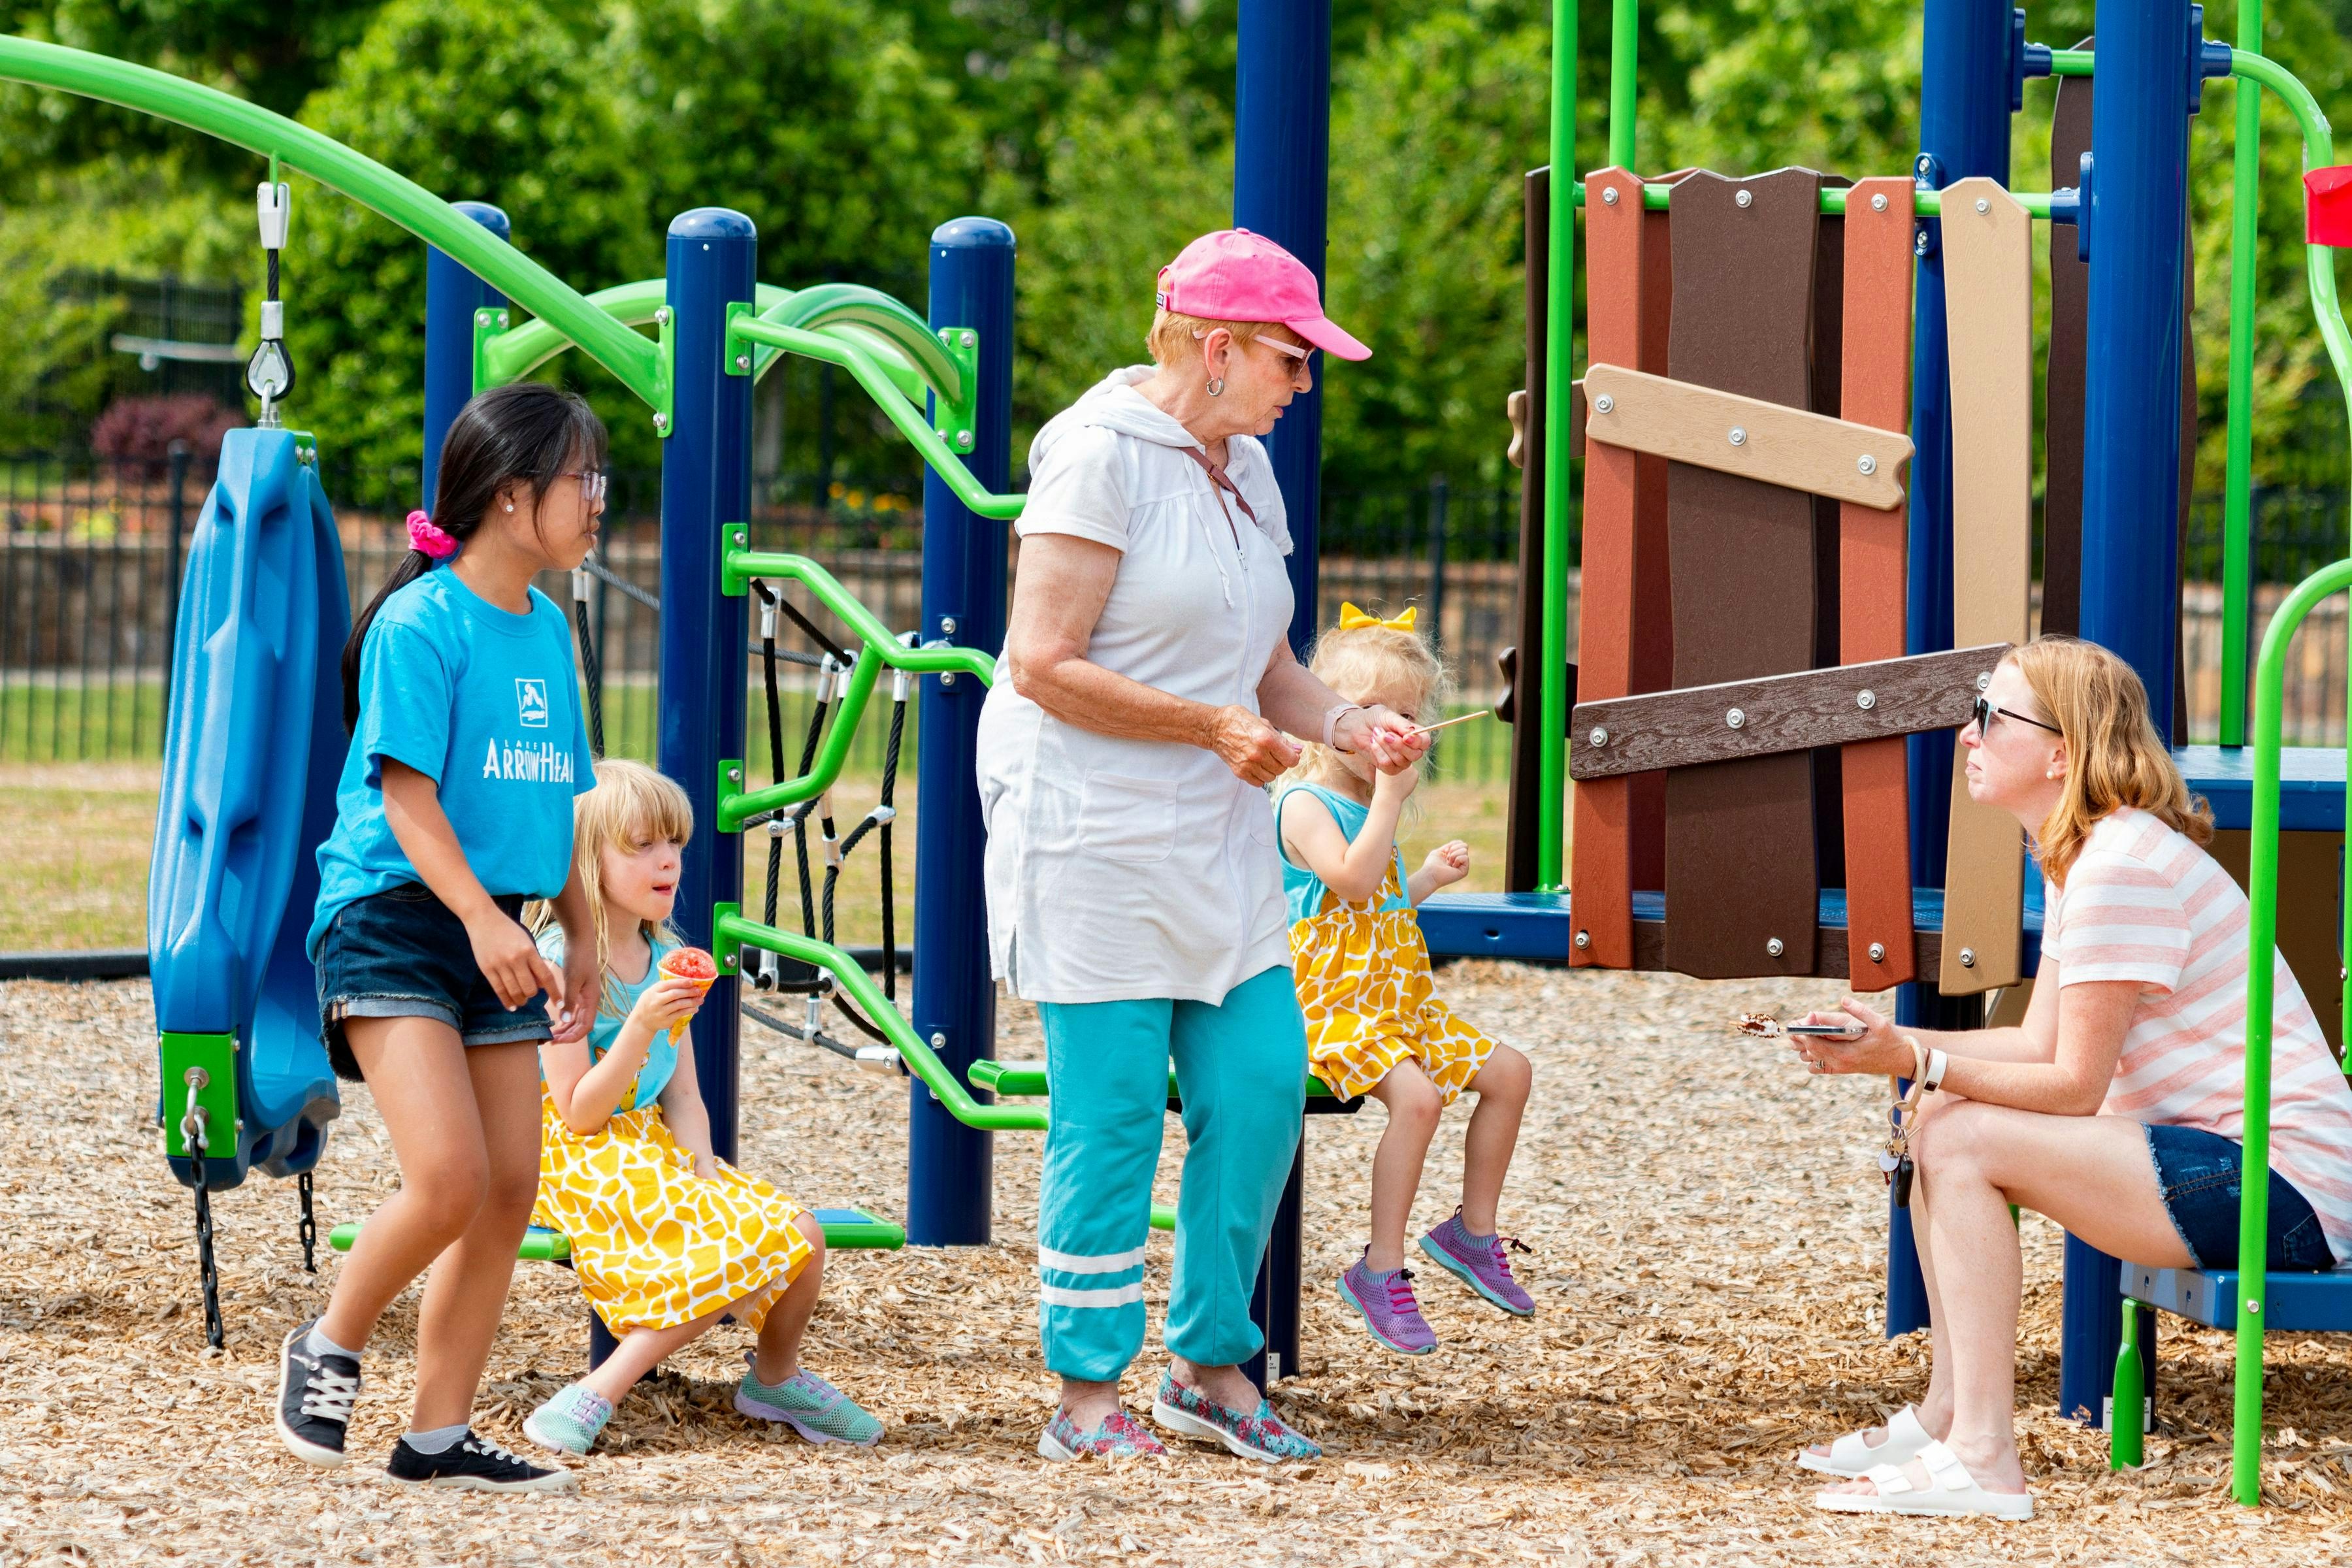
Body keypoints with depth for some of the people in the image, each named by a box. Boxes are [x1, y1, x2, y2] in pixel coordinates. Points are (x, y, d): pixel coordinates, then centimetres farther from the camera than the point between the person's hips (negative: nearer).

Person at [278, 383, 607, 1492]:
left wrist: (581, 939, 17)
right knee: (449, 1179, -19)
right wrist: (482, 918, -27)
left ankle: (438, 1435, 10)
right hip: (392, 916, -8)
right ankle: (330, 1349, 6)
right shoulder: (420, 623, -12)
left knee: (510, 1192, 2)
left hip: (492, 931, 8)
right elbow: (408, 797, -17)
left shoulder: (545, 627, 11)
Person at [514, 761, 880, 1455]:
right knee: (738, 1253, -25)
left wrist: (702, 1174, -10)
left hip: (654, 1148, 7)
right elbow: (580, 1113, -17)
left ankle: (774, 1377, 15)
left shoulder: (668, 960, 8)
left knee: (800, 1235, -10)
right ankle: (600, 1392, -19)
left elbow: (683, 1096, 8)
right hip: (577, 1158, -7)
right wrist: (641, 1027, -28)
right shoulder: (562, 962, -15)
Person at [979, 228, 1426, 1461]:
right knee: (1112, 1114, -4)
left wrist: (1346, 725, 1)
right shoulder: (1102, 456, -13)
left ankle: (1210, 1365, 17)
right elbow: (1044, 665, -18)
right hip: (1092, 837, -8)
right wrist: (1217, 729, -16)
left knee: (1260, 1089, 4)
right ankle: (1085, 1394, 7)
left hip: (1217, 847, 8)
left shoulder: (1247, 471, 14)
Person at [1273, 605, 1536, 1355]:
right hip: (1330, 1004, -9)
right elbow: (1353, 883, -29)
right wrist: (1389, 796, -27)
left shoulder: (1370, 806, 17)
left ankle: (1472, 1230, 17)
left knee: (1508, 1070, 4)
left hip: (1400, 1001, 9)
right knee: (1415, 1093, -30)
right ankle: (1381, 1269, -22)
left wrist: (1428, 878, 15)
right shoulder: (1305, 804, -13)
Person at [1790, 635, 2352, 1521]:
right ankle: (1948, 1413, 13)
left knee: (1964, 1141, -18)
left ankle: (1983, 1462, -21)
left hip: (2278, 1182, -11)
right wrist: (1891, 1047, 2)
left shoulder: (2123, 867, -18)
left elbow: (2074, 1087, -18)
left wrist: (1919, 1063, -18)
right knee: (1942, 1122, 10)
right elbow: (2041, 1047, 12)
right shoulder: (2082, 857, 15)